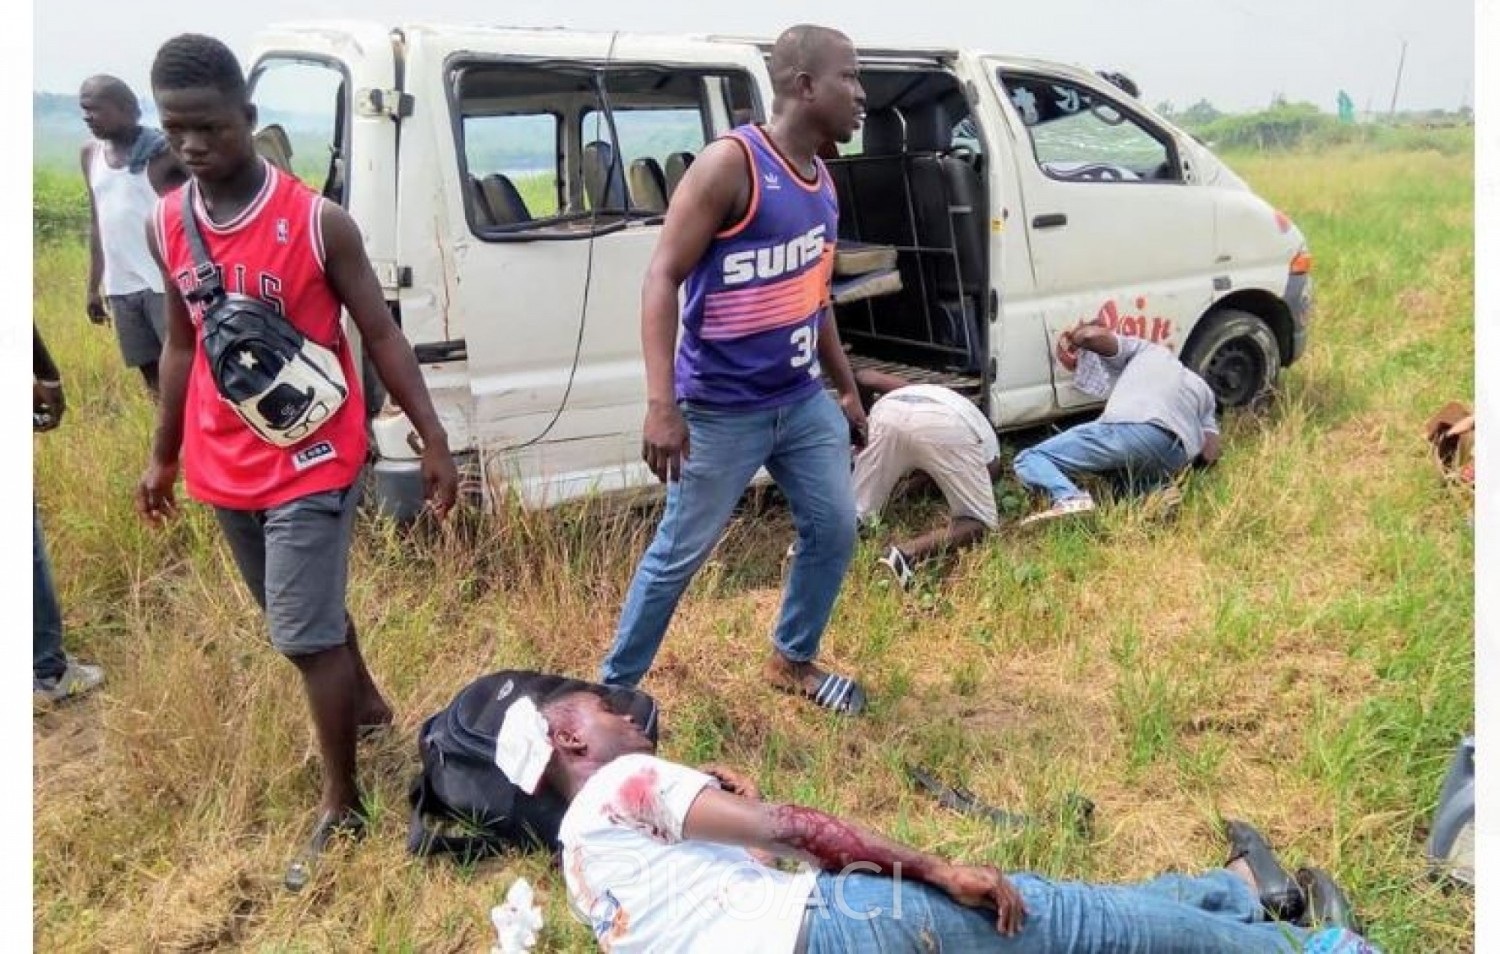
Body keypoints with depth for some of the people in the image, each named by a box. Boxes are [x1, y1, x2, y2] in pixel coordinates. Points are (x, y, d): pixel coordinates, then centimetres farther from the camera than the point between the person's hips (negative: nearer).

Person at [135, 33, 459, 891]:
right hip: (225, 468, 6)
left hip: (311, 462, -6)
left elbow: (381, 336, -10)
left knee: (305, 636, -3)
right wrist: (165, 456, 18)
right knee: (306, 613, 21)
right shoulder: (167, 226, 1)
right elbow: (183, 343, 12)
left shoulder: (318, 222, -15)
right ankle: (366, 704, 47)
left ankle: (341, 805, 14)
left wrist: (434, 442, -12)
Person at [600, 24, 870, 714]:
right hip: (722, 412, -7)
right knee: (680, 554, 3)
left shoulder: (821, 181, 8)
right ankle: (613, 686, 21)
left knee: (834, 530, 13)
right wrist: (661, 403, -28)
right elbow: (662, 278, -20)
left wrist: (847, 388, 23)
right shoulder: (731, 164, -17)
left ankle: (792, 661, 35)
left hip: (804, 400, 8)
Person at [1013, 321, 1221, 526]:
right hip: (1175, 458, 5)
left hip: (1129, 430, -5)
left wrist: (1069, 339, 29)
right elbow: (1209, 455, 23)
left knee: (1029, 459, 3)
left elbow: (1094, 334, 7)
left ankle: (1070, 498, -29)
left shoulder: (1145, 349, 28)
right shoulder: (1203, 389, 38)